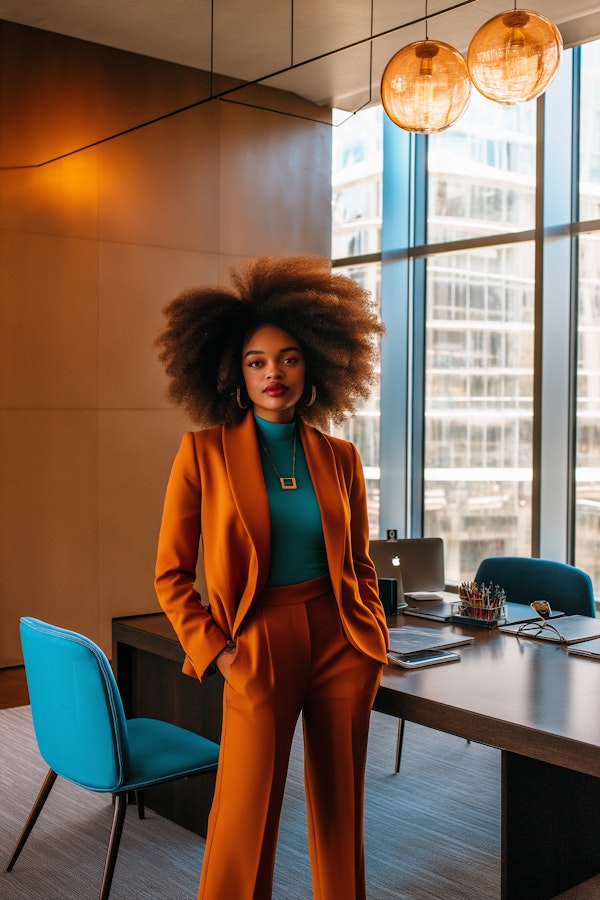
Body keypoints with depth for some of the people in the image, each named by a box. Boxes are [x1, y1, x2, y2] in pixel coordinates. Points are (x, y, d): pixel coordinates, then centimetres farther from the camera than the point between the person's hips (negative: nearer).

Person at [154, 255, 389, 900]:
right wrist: (217, 651, -8)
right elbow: (171, 574, -1)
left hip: (342, 644, 3)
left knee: (341, 809, 14)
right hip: (259, 647, -3)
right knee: (244, 820, 0)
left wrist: (375, 635, 4)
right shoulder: (203, 452, -3)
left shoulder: (339, 458, 6)